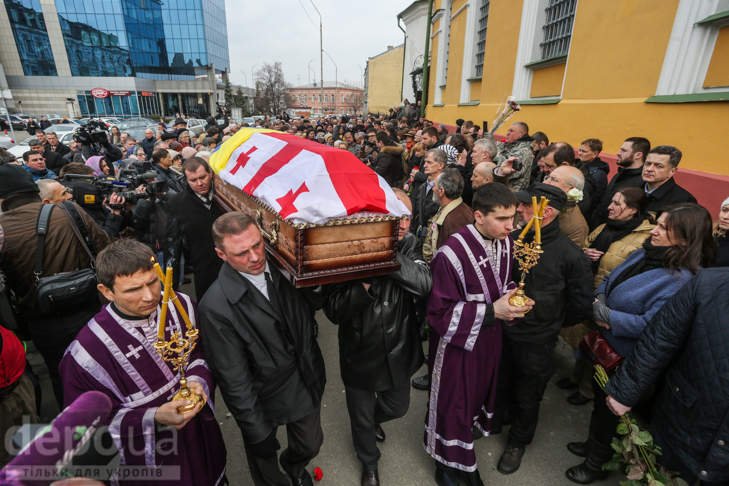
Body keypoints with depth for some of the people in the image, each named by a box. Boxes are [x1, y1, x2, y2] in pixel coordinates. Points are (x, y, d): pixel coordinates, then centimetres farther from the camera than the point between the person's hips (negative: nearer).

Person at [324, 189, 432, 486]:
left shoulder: (408, 244, -11)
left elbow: (424, 285, -28)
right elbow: (334, 311, -22)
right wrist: (365, 281, -36)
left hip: (399, 351, 3)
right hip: (360, 355, -3)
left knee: (397, 407, 28)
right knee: (361, 419, 21)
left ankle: (373, 420, 65)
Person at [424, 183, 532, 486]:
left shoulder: (505, 242, -5)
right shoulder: (452, 254, -29)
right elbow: (440, 310, -23)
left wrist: (513, 297, -10)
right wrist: (492, 311, -26)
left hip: (490, 339, 7)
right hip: (458, 344, -7)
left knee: (479, 392, 24)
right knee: (454, 403, 11)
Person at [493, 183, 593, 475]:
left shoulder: (570, 255, -20)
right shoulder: (513, 239, -10)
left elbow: (581, 307, -9)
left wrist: (551, 324, 1)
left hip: (536, 342, -3)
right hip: (501, 331, 4)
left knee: (526, 397, 19)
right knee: (497, 383, 25)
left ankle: (518, 442, 46)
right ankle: (492, 424, 53)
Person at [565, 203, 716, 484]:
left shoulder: (682, 280, -27)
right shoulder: (644, 254, -2)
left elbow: (652, 325, -31)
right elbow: (609, 280, 7)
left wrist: (608, 316, -24)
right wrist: (599, 301, -11)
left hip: (627, 361, -7)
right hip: (604, 345, 7)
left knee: (610, 409, 15)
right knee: (599, 398, 27)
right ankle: (593, 444, 54)